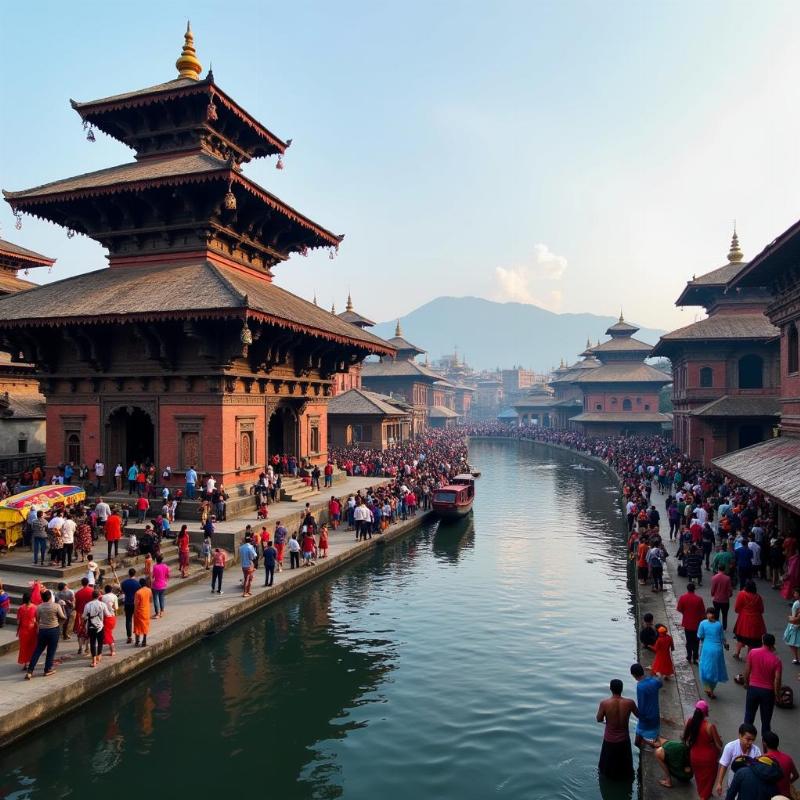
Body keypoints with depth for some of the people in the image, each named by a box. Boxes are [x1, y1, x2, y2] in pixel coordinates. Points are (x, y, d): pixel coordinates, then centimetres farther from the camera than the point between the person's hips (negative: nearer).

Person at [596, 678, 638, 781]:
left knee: (608, 765, 26)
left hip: (609, 740, -1)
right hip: (624, 740, 1)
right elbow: (638, 715, 0)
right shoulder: (629, 702, -21)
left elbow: (599, 719, -9)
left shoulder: (604, 703, -23)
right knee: (624, 766, 28)